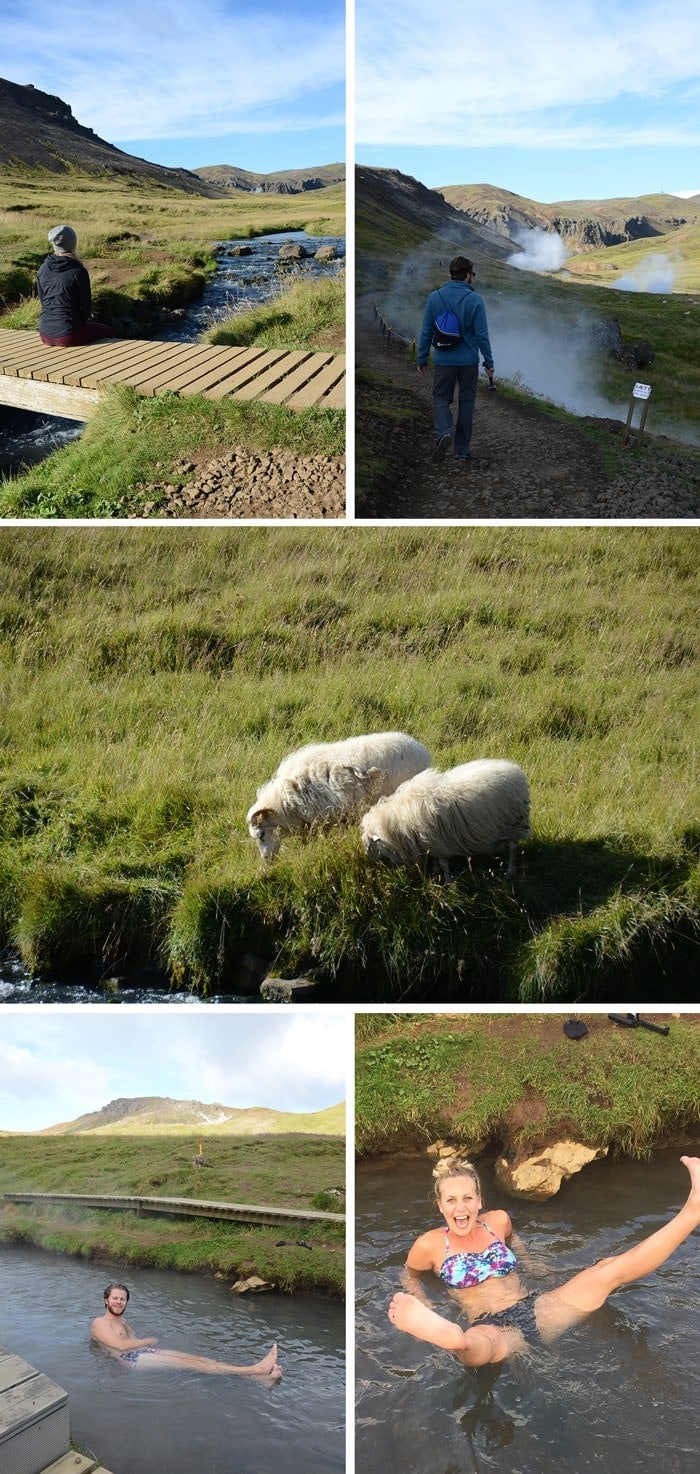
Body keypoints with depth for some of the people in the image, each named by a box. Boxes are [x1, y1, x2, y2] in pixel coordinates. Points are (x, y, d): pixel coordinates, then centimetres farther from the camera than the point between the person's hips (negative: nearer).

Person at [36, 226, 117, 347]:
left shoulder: (42, 270, 2)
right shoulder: (78, 271, -14)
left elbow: (43, 300, 12)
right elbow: (86, 304, -6)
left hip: (45, 334, 6)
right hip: (68, 336, -6)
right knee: (108, 332, 21)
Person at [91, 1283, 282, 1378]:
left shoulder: (123, 1322, 28)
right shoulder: (99, 1323, -1)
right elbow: (121, 1345, -14)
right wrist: (149, 1341, -3)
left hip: (146, 1351, 9)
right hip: (131, 1359, -9)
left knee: (199, 1358, -12)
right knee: (189, 1363, -23)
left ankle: (259, 1377, -29)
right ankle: (254, 1370, -36)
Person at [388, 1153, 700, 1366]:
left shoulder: (498, 1221, 12)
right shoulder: (431, 1244, 0)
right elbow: (410, 1275, 17)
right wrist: (423, 1304, -1)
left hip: (537, 1310, 5)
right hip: (490, 1330, -5)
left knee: (610, 1269, -11)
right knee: (474, 1349, -46)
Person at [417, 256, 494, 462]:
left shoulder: (435, 297, -3)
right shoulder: (475, 300, -8)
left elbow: (426, 332, 0)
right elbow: (482, 335, -8)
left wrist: (422, 359, 9)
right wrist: (489, 362, 1)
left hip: (443, 361, 1)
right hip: (469, 361, -1)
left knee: (441, 399, 13)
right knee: (466, 403, 12)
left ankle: (443, 432, -16)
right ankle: (462, 449, 14)